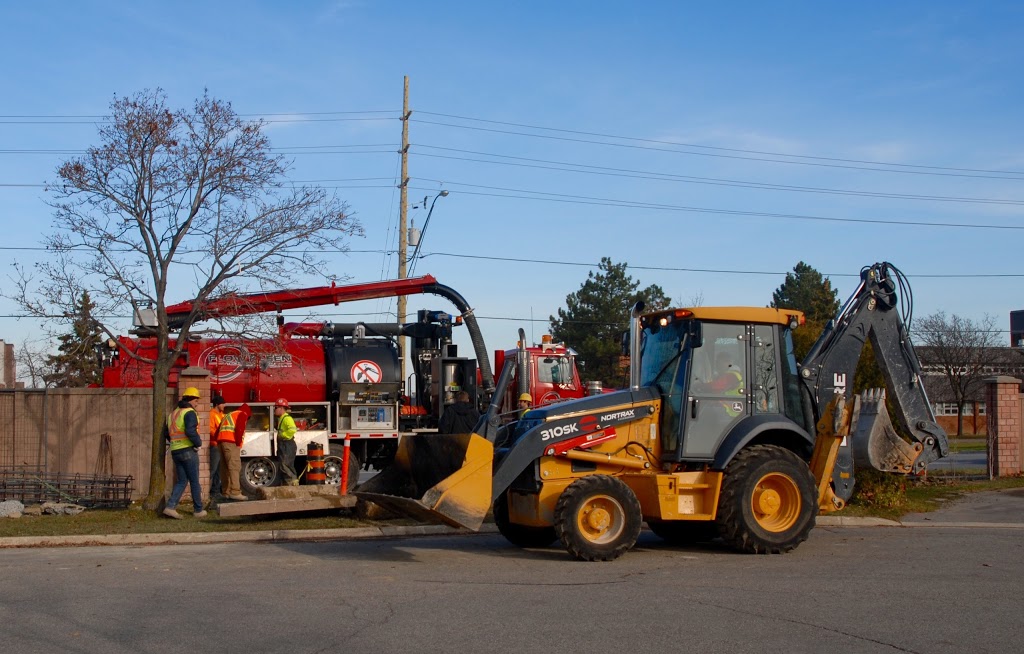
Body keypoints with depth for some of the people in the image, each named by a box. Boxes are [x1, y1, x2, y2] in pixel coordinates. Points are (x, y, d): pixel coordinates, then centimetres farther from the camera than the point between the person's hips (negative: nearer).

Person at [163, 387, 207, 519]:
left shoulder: (173, 414, 16)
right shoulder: (190, 413, -11)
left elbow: (168, 434, 18)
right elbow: (190, 431, -26)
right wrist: (199, 443, -12)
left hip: (175, 452, 8)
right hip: (188, 450, -8)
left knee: (181, 481, 11)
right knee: (194, 481, 3)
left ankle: (170, 506, -5)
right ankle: (199, 510, 10)